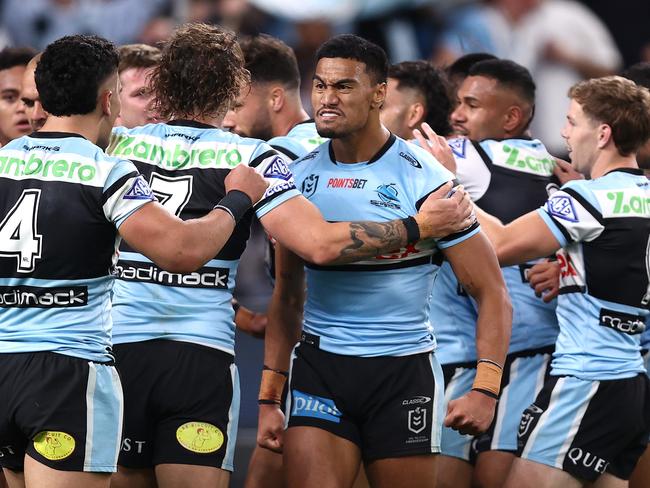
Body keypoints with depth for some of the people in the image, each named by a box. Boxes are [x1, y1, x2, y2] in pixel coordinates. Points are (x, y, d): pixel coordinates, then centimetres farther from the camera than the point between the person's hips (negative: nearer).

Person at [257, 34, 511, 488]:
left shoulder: (423, 179, -8)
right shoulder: (300, 176, 5)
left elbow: (492, 293, -7)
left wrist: (485, 389, -20)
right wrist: (269, 397, 11)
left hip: (403, 370, -3)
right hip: (318, 369, 3)